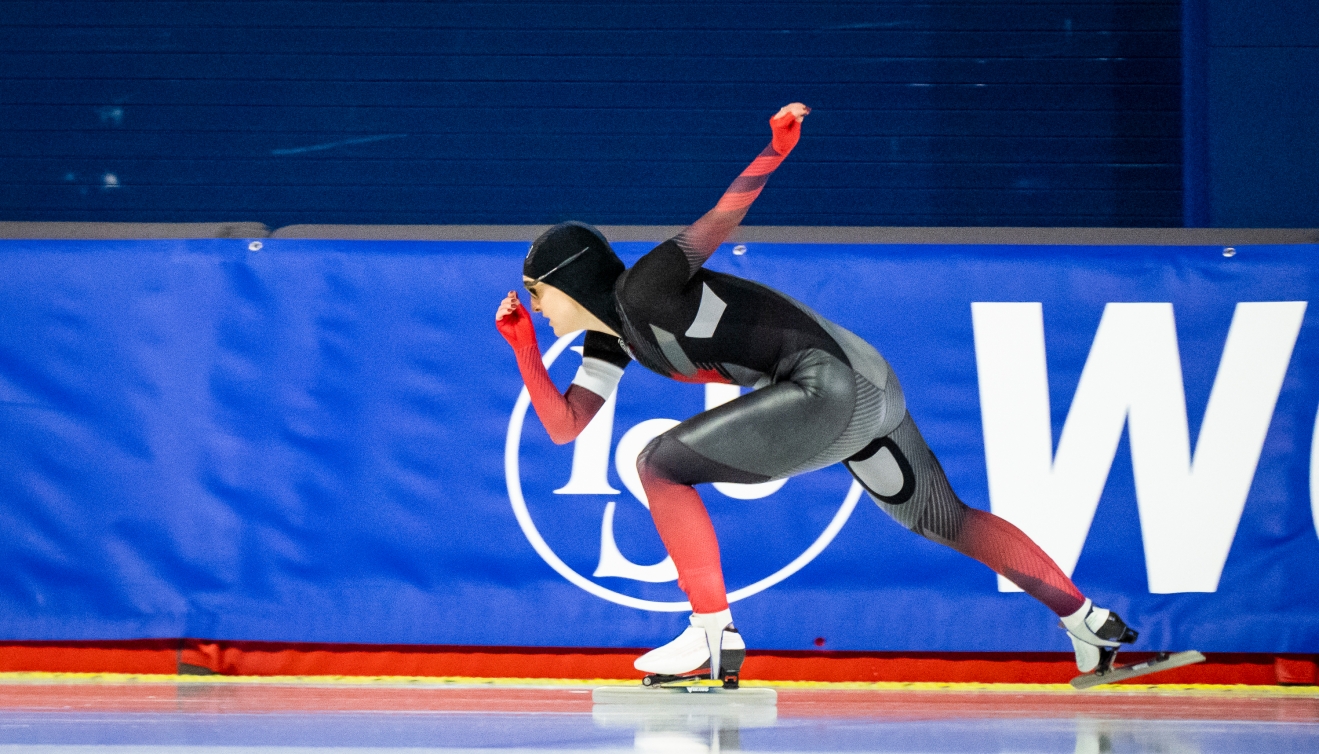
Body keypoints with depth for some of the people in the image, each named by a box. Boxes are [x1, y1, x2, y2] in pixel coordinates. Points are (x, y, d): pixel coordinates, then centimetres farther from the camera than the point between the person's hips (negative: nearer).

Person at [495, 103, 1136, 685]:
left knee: (660, 464, -9)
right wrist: (522, 348, 8)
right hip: (868, 390, 11)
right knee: (944, 522, 21)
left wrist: (772, 150, -37)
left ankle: (714, 637, -9)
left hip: (833, 389, -11)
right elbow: (565, 425, 18)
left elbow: (721, 218, -21)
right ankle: (1088, 621, 27)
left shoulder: (644, 288, -10)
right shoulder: (610, 335, 17)